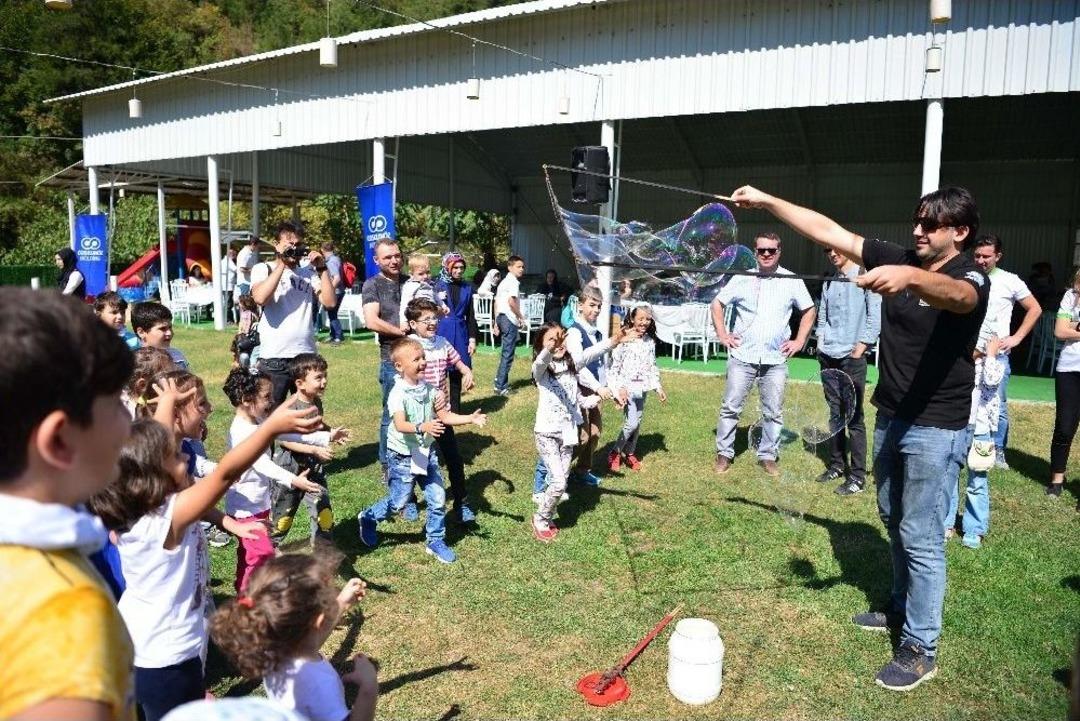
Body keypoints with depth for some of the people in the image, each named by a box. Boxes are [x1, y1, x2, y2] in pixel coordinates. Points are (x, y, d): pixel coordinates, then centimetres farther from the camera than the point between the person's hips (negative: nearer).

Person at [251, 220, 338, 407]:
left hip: (307, 356, 3)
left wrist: (322, 268, -2)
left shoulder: (309, 272, 11)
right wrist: (282, 263, -12)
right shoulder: (263, 269, 3)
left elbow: (330, 302, 0)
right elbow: (260, 298, -18)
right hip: (274, 359, -3)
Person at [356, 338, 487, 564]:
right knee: (398, 501, 5)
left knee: (438, 499, 5)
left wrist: (470, 418, -8)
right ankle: (368, 518, 34)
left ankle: (436, 541, 23)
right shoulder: (398, 394, -21)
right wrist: (422, 427, -53)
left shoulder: (428, 389, 0)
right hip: (403, 455, -6)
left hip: (426, 452, 6)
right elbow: (400, 425, -35)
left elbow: (445, 416, 4)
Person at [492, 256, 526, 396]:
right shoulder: (513, 282, -10)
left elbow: (496, 303, 20)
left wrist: (496, 323, 22)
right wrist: (521, 317, -12)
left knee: (505, 352, 17)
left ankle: (501, 382, 23)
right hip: (509, 319, -10)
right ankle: (501, 387, -7)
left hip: (501, 317, 10)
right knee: (508, 354, -7)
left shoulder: (504, 282, 19)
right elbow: (511, 301, -24)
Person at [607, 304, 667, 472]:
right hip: (627, 386, -6)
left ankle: (630, 453, 28)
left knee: (638, 423, 11)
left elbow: (652, 366, 14)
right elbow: (615, 365, -11)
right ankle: (615, 452, 8)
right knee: (631, 423, -11)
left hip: (642, 387, 6)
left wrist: (658, 387, 12)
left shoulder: (650, 341, 6)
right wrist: (620, 387, -16)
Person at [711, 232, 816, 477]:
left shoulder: (792, 281, 3)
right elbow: (718, 303, 11)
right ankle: (724, 453, 13)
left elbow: (809, 310, 15)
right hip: (743, 356, -1)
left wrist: (799, 340, 6)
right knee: (731, 407, 2)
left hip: (776, 359, 1)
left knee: (773, 412, 7)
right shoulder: (742, 278, 2)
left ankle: (768, 456, 20)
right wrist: (722, 334, 2)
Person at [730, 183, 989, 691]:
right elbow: (829, 232, -1)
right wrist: (767, 201, -6)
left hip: (936, 428, -7)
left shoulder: (971, 278, -13)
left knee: (921, 537, -3)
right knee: (895, 521, 19)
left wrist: (908, 277, -60)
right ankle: (903, 608, 38)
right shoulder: (899, 261, 3)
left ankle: (920, 648, 9)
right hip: (891, 417, 7)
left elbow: (953, 295, -40)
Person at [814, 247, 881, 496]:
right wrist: (821, 343, 8)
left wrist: (859, 349, -11)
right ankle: (837, 464, 20)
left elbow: (875, 318, -7)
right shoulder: (829, 283, 15)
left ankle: (857, 476, 0)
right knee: (833, 413, 10)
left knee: (854, 416, -5)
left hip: (853, 357, -6)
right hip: (828, 357, 6)